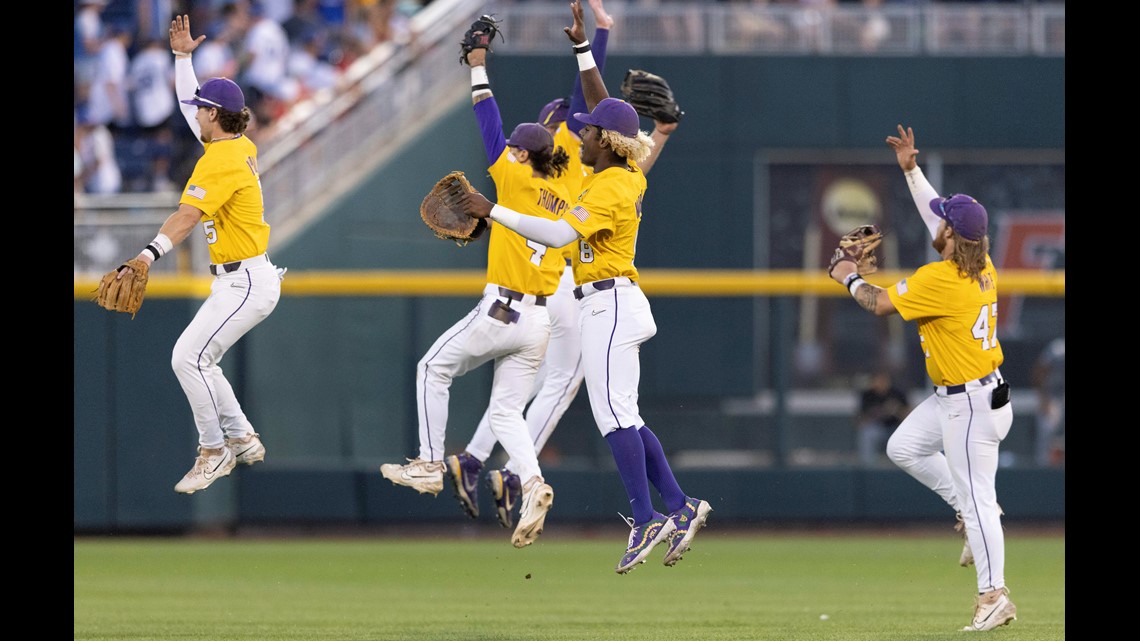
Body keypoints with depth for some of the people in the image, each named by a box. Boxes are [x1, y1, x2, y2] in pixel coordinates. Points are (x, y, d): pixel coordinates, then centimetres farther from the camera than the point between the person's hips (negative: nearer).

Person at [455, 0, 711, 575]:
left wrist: (493, 211, -25)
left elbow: (558, 233, -26)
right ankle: (680, 507, 8)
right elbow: (603, 106, 23)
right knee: (623, 419, 10)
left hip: (608, 304, -10)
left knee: (616, 416, -12)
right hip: (605, 306, 10)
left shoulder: (610, 188, -17)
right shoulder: (626, 174, 10)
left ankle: (645, 520, -14)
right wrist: (582, 47, 23)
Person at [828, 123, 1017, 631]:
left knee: (976, 499, -5)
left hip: (971, 406, -10)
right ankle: (973, 510, 22)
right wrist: (911, 170, 23)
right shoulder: (981, 266, 2)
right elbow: (938, 216, 20)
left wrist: (849, 277, 4)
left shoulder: (939, 280, -24)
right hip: (951, 398, 10)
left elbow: (880, 304, -15)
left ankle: (993, 595, -2)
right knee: (903, 448, 20)